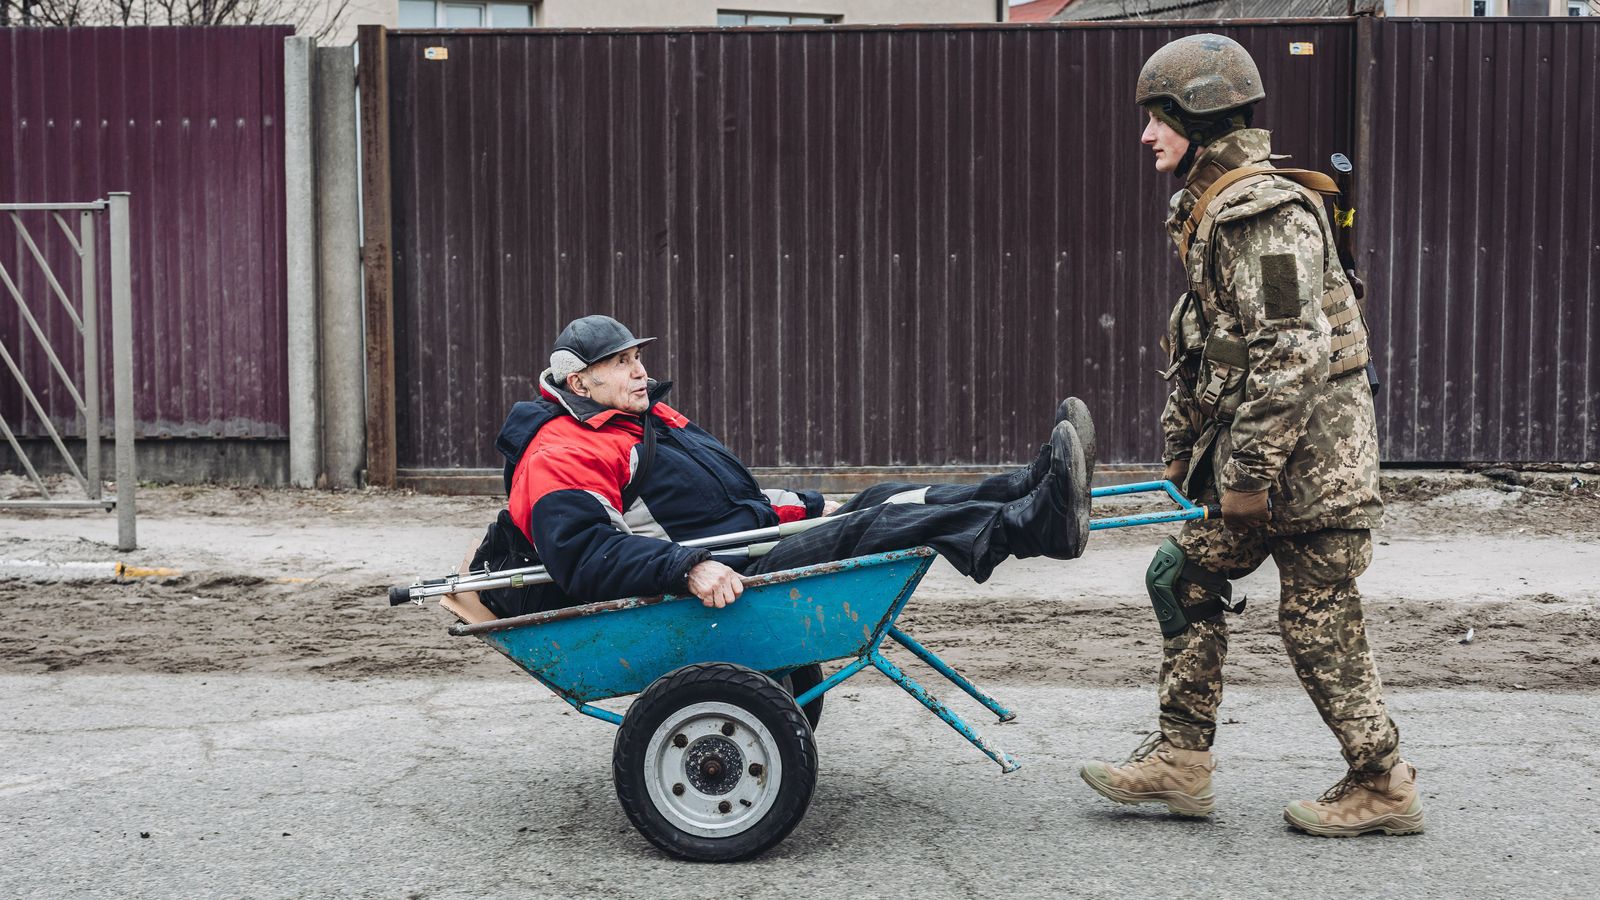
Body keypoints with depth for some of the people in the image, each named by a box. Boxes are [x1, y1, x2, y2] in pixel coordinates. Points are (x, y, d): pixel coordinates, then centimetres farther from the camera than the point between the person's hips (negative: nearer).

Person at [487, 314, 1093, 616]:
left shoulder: (651, 421, 25)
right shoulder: (560, 460, -8)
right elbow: (585, 555, -25)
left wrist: (814, 508, 25)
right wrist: (689, 569, -35)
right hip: (725, 585, -10)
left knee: (882, 502, -6)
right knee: (869, 530, -23)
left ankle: (1027, 490, -16)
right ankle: (1034, 524, -32)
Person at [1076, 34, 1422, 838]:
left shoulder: (1266, 214, -18)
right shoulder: (1206, 210, 14)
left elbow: (1291, 356, -23)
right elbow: (1201, 349, 20)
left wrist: (1248, 472, -22)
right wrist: (1182, 447, 20)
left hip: (1309, 447, -10)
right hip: (1247, 445, 10)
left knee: (1318, 620, -2)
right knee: (1187, 578, 11)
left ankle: (1382, 787, 12)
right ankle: (1181, 759, 19)